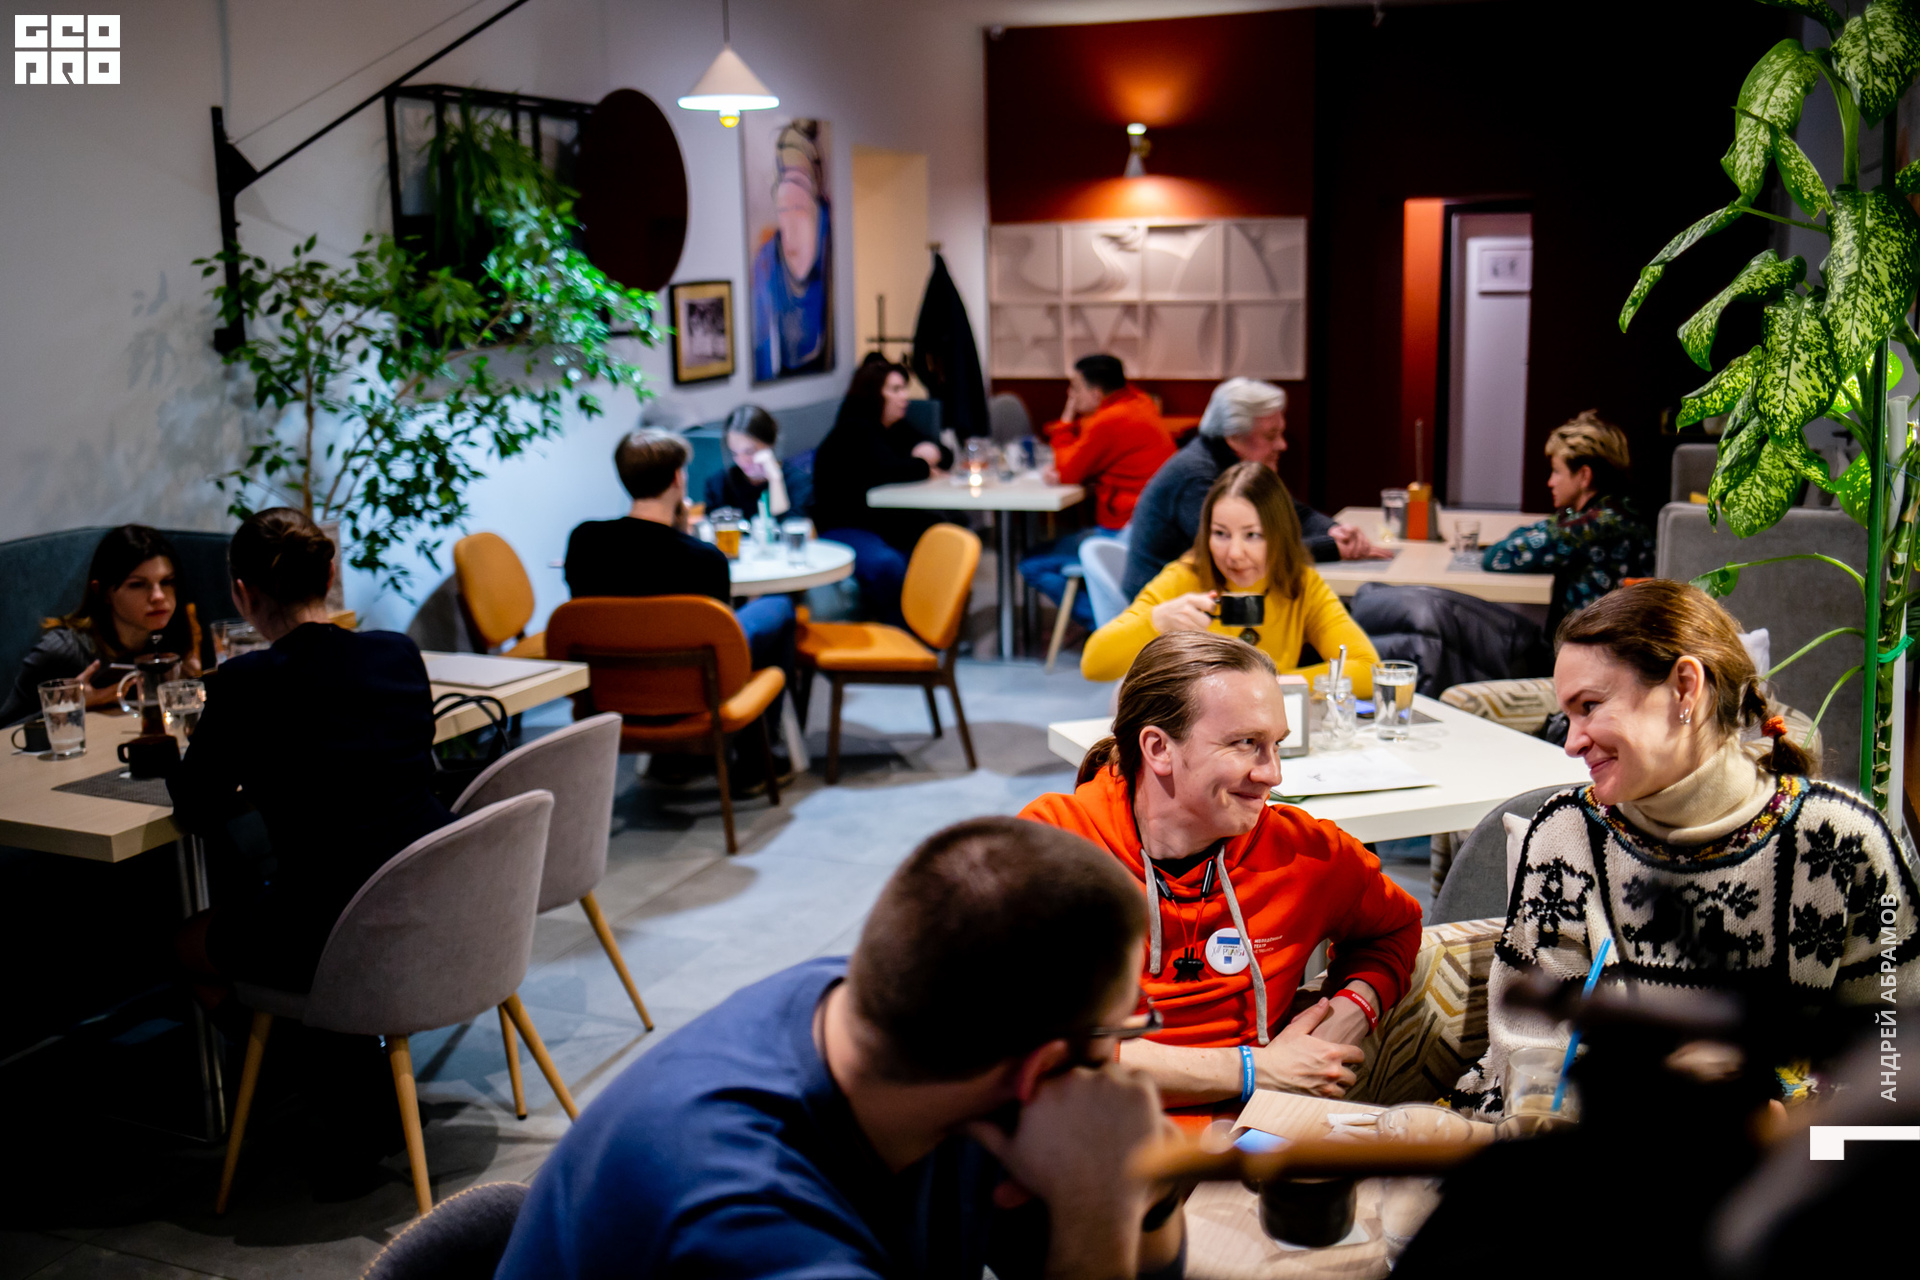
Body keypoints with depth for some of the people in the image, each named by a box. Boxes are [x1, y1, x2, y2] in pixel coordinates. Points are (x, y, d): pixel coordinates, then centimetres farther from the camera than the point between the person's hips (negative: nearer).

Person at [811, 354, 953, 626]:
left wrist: (933, 453, -5)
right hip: (845, 529, -8)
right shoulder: (854, 430, -10)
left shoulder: (897, 428, 15)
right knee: (886, 564, -38)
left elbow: (946, 455, 21)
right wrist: (923, 465, -5)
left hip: (892, 524, 8)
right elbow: (887, 472, -25)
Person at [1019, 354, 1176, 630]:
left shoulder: (1109, 421, -19)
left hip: (1127, 532, -10)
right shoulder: (1139, 404, 12)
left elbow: (1067, 473, -9)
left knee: (1033, 566, -5)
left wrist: (1066, 419, 1)